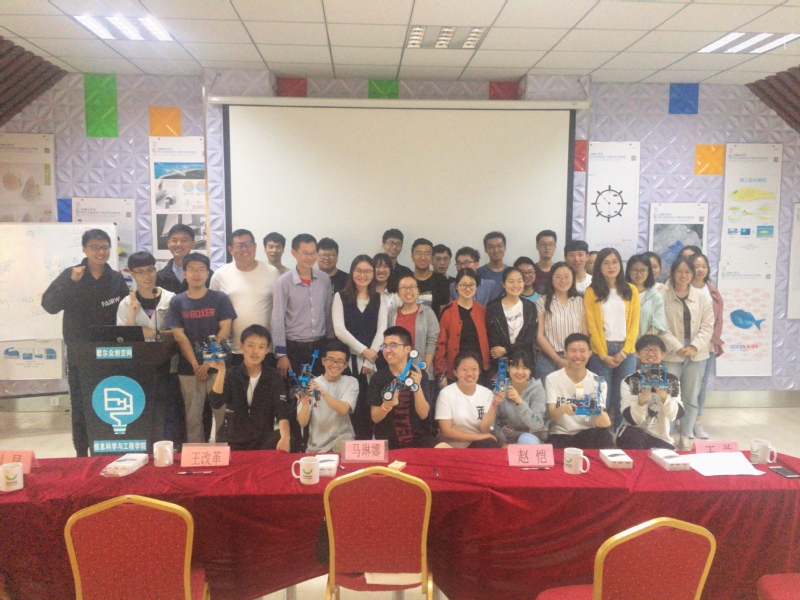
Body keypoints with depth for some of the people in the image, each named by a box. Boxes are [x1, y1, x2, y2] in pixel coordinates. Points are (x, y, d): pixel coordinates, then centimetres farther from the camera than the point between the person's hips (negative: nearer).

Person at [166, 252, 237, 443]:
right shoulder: (177, 302, 5)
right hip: (188, 368, 1)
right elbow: (179, 336, -1)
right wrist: (195, 365, -10)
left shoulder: (220, 299, 3)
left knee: (222, 412, 0)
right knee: (193, 415, 7)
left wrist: (209, 362, -10)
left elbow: (224, 331, -3)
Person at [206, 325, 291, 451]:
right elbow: (216, 404, -17)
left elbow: (282, 412, -10)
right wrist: (221, 371, -27)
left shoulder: (273, 377, 0)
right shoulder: (231, 374, -1)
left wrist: (285, 438, -29)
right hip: (231, 441, 0)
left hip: (264, 440, 0)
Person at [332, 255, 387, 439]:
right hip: (348, 359, -1)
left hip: (373, 360, 1)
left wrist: (369, 361, -10)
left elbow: (381, 331, 0)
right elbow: (339, 329, -6)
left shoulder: (379, 299, 10)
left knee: (369, 405, 1)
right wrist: (363, 350, -13)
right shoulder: (341, 297, 5)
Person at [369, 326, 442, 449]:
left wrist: (417, 386, -20)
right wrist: (387, 405, -24)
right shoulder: (378, 377, -1)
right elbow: (375, 418, -3)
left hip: (419, 438, 0)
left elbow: (423, 414, -5)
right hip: (387, 441, 0)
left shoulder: (419, 375, 1)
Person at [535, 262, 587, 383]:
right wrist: (558, 359, -8)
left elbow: (585, 334, 7)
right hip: (548, 360, -2)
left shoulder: (580, 302, 9)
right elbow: (539, 335, -2)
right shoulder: (542, 302, 1)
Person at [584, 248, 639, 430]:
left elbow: (634, 323, 4)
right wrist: (604, 354, -8)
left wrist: (624, 352, -6)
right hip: (601, 351, -2)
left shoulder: (631, 290, 8)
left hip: (626, 350, 2)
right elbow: (592, 325, -2)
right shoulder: (591, 292, 1)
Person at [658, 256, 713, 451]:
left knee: (691, 397, 9)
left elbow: (708, 326, 5)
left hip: (696, 354, 3)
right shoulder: (663, 295, -5)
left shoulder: (701, 296, 5)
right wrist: (678, 347, -13)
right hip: (671, 354, -3)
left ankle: (686, 436, 19)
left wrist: (695, 347, -7)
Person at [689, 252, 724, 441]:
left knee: (702, 383, 8)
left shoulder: (713, 292, 11)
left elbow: (718, 320, 10)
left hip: (708, 346, 5)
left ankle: (697, 421, 16)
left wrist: (712, 341, -3)